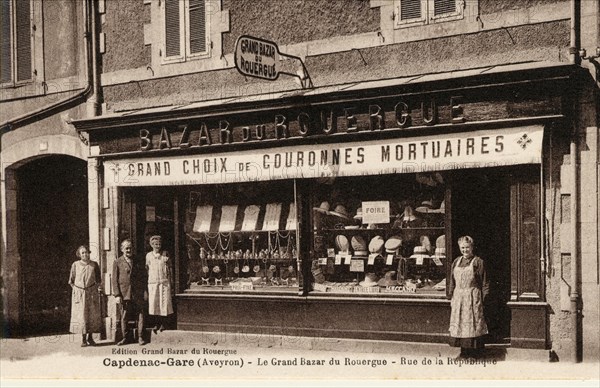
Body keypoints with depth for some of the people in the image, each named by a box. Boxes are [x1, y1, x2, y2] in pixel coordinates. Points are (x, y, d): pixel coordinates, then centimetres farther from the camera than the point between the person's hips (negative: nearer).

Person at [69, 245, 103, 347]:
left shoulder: (94, 265, 3)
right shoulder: (75, 265, 1)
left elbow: (98, 278, 12)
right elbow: (71, 280, 9)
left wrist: (98, 287, -1)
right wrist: (76, 289, 0)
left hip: (91, 293, 1)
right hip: (79, 293, -1)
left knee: (92, 315, 2)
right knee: (81, 315, -2)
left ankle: (90, 338, 14)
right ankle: (83, 339, 6)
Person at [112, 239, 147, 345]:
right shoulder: (117, 263, 5)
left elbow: (142, 278, 14)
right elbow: (115, 280, 1)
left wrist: (144, 292, 6)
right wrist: (117, 295, -7)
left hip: (138, 294, 1)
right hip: (124, 294, -1)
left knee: (140, 316, -1)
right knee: (124, 317, 3)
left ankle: (140, 337, 6)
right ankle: (125, 338, 14)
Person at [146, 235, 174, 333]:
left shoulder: (165, 254, 4)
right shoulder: (148, 255, 6)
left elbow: (168, 269, 7)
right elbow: (147, 269, 11)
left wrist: (169, 281, 3)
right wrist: (147, 281, 6)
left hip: (164, 282, -1)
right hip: (152, 282, 1)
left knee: (164, 302, -2)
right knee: (153, 303, -2)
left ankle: (162, 324, 7)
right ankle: (156, 323, 9)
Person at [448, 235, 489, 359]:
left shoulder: (478, 262, -3)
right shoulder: (456, 261, 12)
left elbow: (484, 283, -4)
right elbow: (452, 282, 16)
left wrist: (484, 298, -10)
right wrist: (452, 297, 11)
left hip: (473, 297, -5)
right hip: (458, 297, 5)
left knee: (472, 324, -4)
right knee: (459, 324, 6)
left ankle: (474, 352, 4)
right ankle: (463, 351, 15)